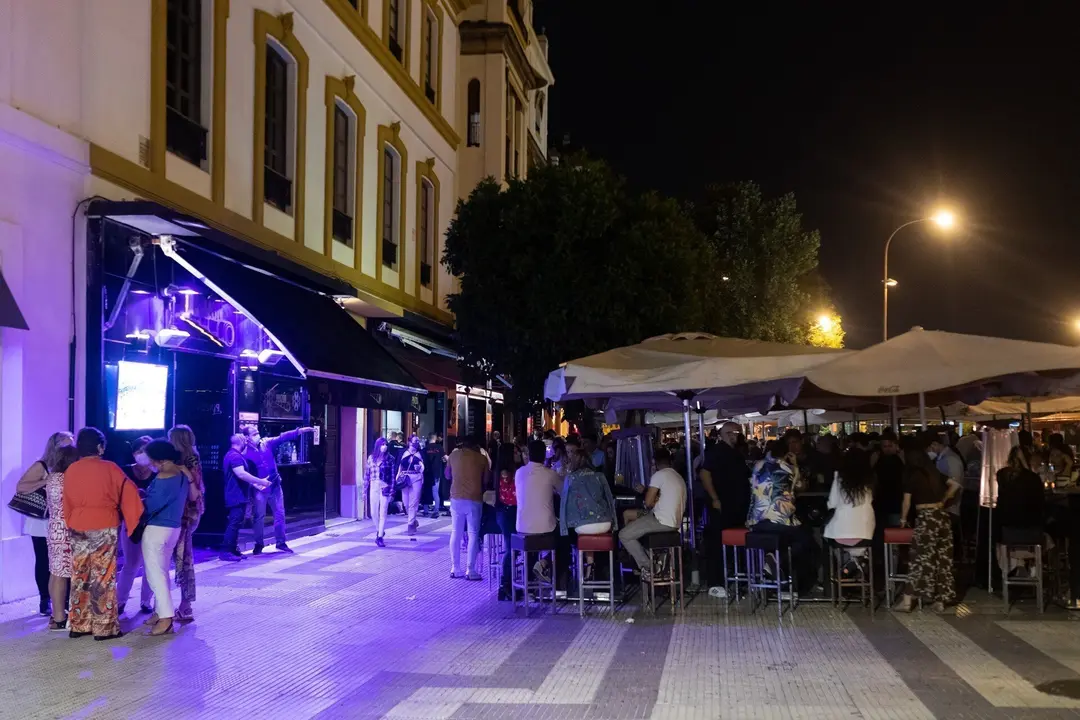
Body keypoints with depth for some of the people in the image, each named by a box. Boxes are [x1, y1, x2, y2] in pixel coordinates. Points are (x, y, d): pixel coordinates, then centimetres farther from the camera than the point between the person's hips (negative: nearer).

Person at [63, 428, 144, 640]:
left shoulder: (71, 470, 3)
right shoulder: (110, 468, -8)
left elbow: (67, 503, 9)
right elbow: (129, 494, -1)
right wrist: (137, 519, 13)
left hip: (78, 529, 4)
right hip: (104, 529, -4)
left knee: (80, 576, 12)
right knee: (103, 578, -1)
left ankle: (78, 625, 16)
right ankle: (105, 627, 1)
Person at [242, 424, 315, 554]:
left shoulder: (267, 443, 1)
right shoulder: (245, 453, -9)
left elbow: (282, 437, -7)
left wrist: (299, 431, -17)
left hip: (275, 486, 4)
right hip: (259, 488, -4)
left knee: (280, 514, 7)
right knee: (259, 517, 3)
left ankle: (281, 543, 17)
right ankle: (258, 544, 17)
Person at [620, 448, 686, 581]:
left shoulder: (659, 475, -10)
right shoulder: (680, 478, 17)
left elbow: (648, 503, -12)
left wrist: (654, 502, 8)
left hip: (662, 521, -9)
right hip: (676, 523, 9)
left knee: (624, 535, -3)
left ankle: (647, 567, -5)